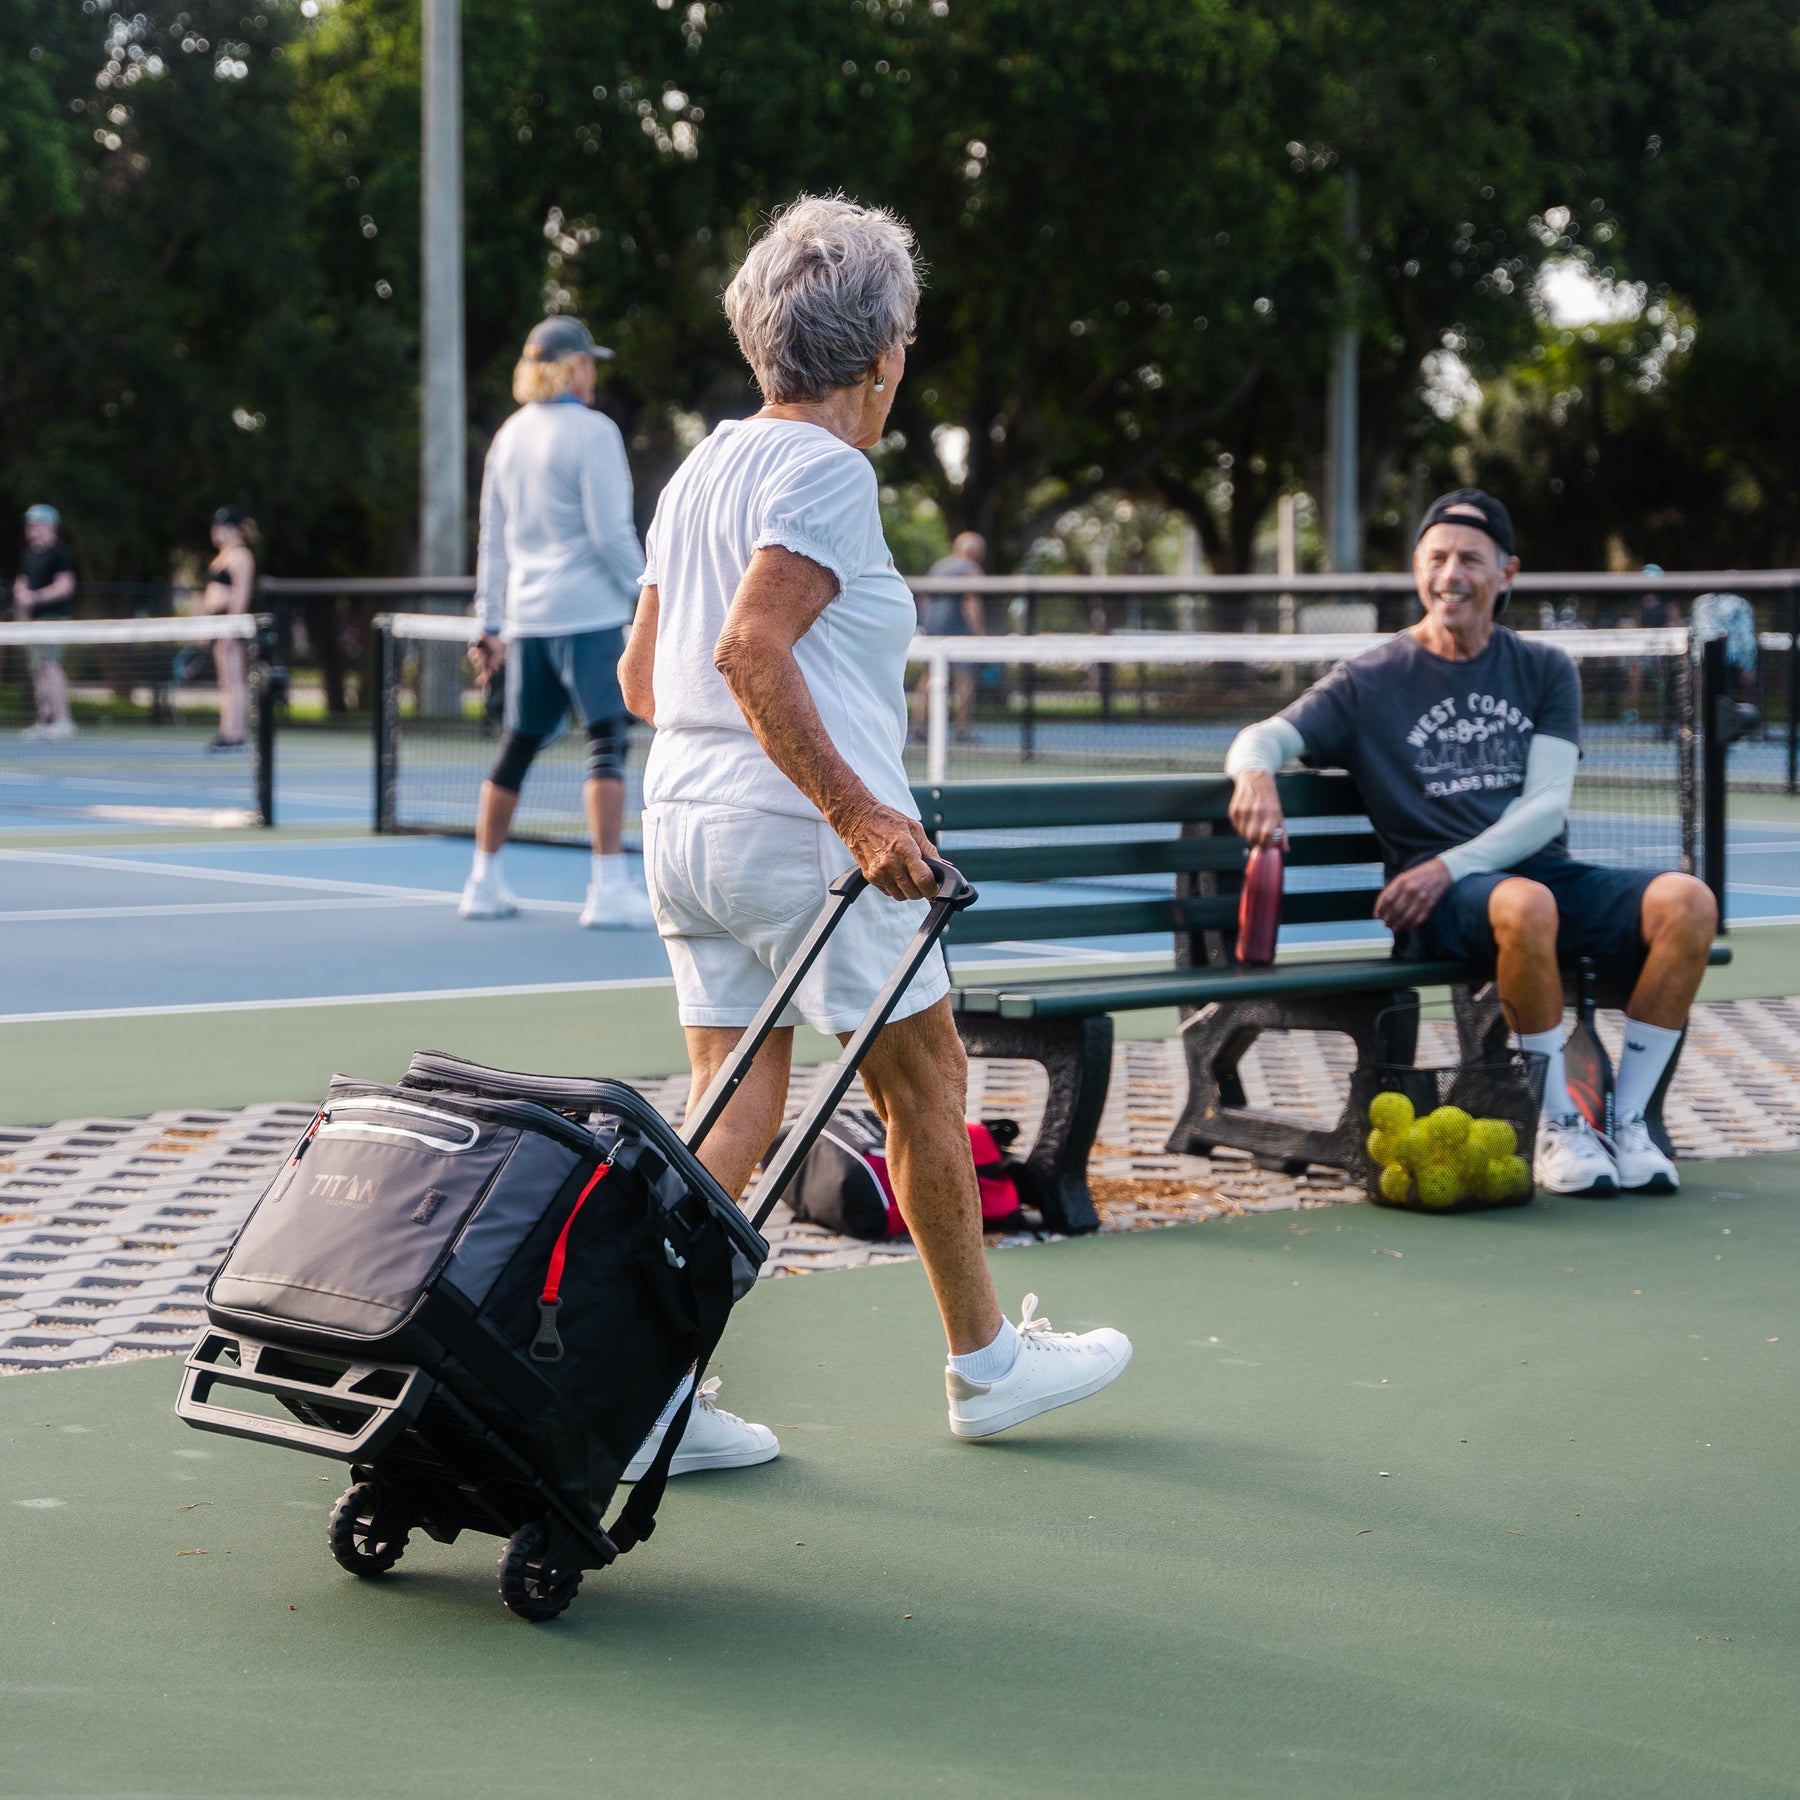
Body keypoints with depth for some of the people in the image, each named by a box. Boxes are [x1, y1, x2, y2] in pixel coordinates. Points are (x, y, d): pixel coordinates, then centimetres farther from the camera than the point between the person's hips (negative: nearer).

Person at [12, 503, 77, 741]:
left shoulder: (59, 552, -8)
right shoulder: (28, 554, 17)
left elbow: (65, 585, -15)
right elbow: (22, 582, 24)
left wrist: (36, 596, -22)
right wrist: (21, 595, 1)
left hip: (54, 614, -9)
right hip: (34, 616, 9)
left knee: (50, 665, -16)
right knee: (38, 669, 8)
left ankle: (63, 720, -17)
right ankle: (44, 719, 13)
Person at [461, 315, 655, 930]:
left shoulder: (509, 436, 12)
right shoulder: (591, 431, -8)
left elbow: (493, 540, 15)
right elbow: (611, 532, -12)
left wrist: (491, 624, 19)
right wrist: (645, 594, -1)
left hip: (527, 614, 7)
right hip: (589, 613, -7)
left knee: (517, 747, 14)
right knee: (608, 741, -8)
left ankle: (484, 882, 18)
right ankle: (609, 889, -14)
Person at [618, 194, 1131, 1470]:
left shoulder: (705, 469, 14)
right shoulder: (826, 470, -11)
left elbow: (642, 676, 17)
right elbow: (750, 649, -24)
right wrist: (857, 809, -23)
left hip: (687, 823, 8)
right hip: (801, 836, -8)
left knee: (735, 1113, 8)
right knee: (926, 1084, 7)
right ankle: (985, 1362, 19)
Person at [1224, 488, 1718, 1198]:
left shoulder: (1544, 672, 14)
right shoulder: (1371, 681, 10)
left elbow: (1546, 807, 3)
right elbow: (1264, 738, -1)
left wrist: (1450, 865, -14)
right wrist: (1255, 772, -28)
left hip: (1544, 869, 3)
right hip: (1442, 902, -3)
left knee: (1687, 901, -25)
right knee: (1525, 905, -39)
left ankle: (1628, 1124, -15)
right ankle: (1558, 1127, -22)